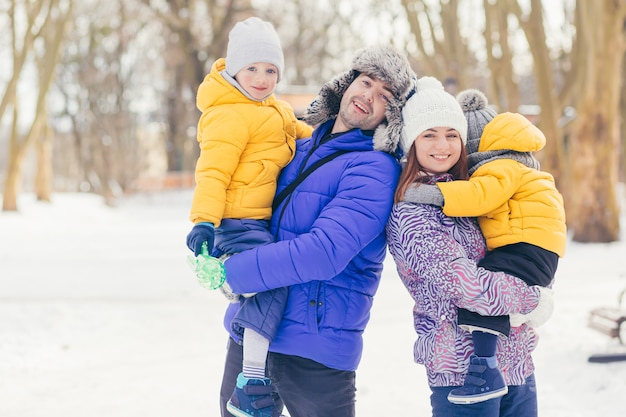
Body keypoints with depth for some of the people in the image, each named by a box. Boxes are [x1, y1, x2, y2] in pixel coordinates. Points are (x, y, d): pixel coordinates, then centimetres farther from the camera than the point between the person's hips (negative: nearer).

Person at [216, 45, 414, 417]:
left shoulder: (376, 169, -12)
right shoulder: (302, 150, 11)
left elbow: (325, 251, -24)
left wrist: (231, 273, -18)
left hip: (314, 351, -7)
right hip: (247, 333, 7)